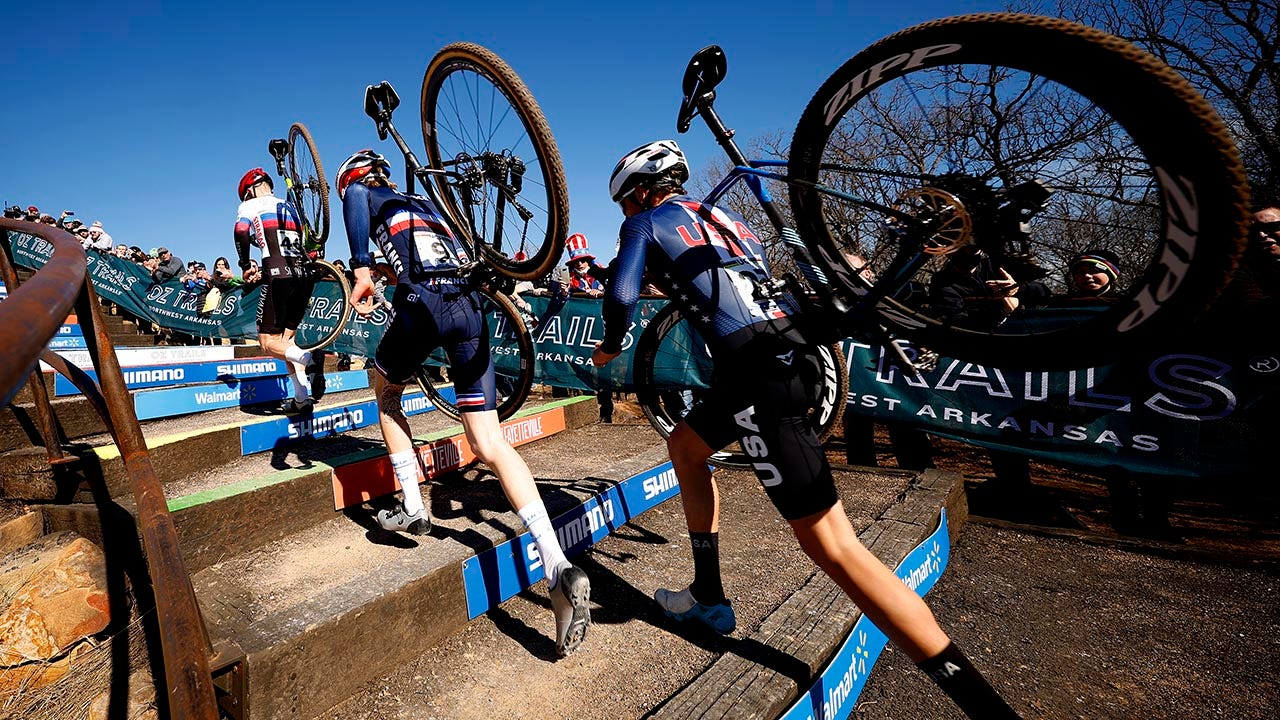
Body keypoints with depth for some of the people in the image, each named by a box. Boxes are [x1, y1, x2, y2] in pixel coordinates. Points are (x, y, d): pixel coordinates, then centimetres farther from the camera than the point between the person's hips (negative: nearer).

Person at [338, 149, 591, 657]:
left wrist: (360, 269, -10)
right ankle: (560, 570, -17)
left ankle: (412, 510, 23)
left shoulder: (368, 196, 21)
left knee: (386, 392, 28)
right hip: (468, 305, 5)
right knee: (490, 443, -5)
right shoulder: (425, 202, 37)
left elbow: (352, 197, -4)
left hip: (422, 301, -4)